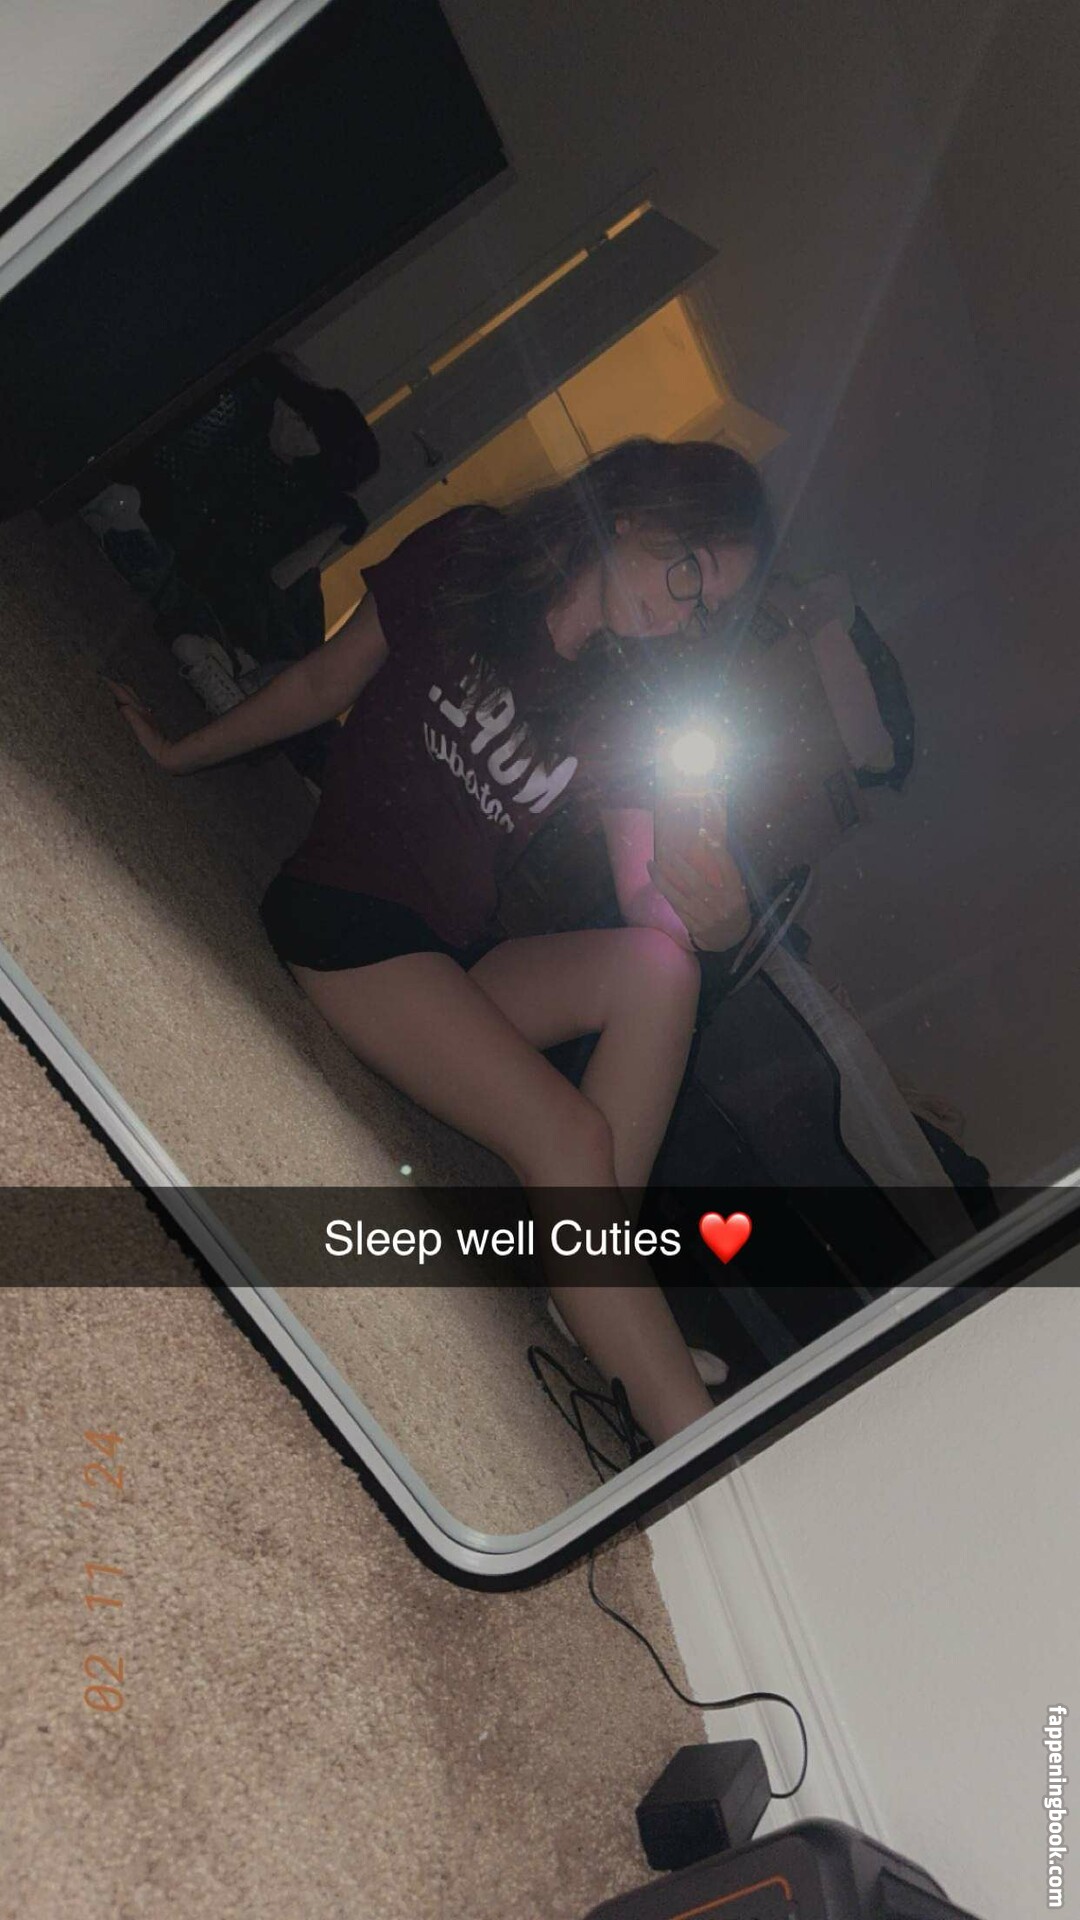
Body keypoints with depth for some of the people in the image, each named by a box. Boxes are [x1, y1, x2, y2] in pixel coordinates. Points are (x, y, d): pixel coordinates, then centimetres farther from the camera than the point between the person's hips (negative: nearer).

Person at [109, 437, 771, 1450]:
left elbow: (647, 901, 1)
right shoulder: (464, 559, -1)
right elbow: (325, 683, 8)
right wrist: (177, 752, 15)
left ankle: (594, 1303, -26)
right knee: (570, 1137, -25)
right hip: (343, 915, -5)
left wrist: (710, 912, -22)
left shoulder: (617, 719, 8)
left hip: (459, 955, 5)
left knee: (659, 967, -26)